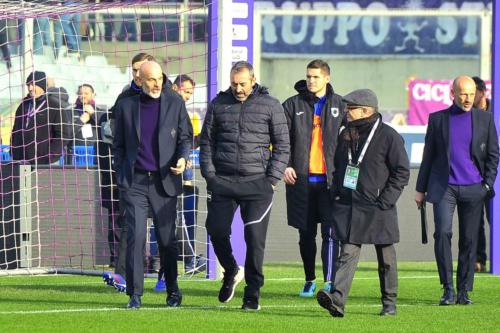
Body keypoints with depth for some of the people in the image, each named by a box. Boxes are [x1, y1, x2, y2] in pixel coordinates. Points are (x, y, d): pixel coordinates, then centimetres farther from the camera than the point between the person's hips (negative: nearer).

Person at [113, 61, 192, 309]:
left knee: (167, 239, 5)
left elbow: (186, 136, 10)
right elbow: (118, 144, 12)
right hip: (135, 182, 0)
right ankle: (135, 295, -6)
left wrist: (183, 158, -10)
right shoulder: (126, 105, 6)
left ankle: (173, 292, 21)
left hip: (164, 182, 0)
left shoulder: (175, 103, 4)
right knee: (135, 236, -11)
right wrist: (120, 177, 6)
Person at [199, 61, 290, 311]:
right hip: (223, 181, 2)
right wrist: (209, 175, 2)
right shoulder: (218, 104, 9)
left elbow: (282, 146, 5)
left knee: (255, 236, -7)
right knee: (217, 231, -4)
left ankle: (252, 293, 3)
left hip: (257, 183, -2)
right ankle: (231, 272, 24)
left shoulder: (270, 105, 4)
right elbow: (206, 141, 13)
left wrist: (272, 179, -4)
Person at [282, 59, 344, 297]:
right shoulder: (293, 105, 7)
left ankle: (330, 282, -9)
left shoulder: (339, 105, 7)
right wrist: (284, 165, -7)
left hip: (330, 179, -1)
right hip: (301, 178, 1)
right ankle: (309, 281, 18)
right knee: (306, 234, 8)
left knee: (331, 232, -8)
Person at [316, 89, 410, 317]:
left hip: (378, 210, -4)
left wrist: (385, 201, -13)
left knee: (386, 257, 8)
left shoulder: (388, 136, -7)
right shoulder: (345, 135, 11)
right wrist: (336, 194, 9)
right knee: (348, 253, -9)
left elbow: (402, 172, -7)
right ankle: (337, 299, -22)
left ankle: (389, 303, 20)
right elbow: (338, 167, 23)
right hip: (347, 206, 4)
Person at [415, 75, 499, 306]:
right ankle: (448, 289, -11)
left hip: (473, 189, 1)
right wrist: (421, 189, 10)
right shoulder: (437, 119, 7)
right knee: (442, 232, -17)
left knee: (469, 240, 3)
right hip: (444, 187, -1)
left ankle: (464, 291, 12)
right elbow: (428, 156, 11)